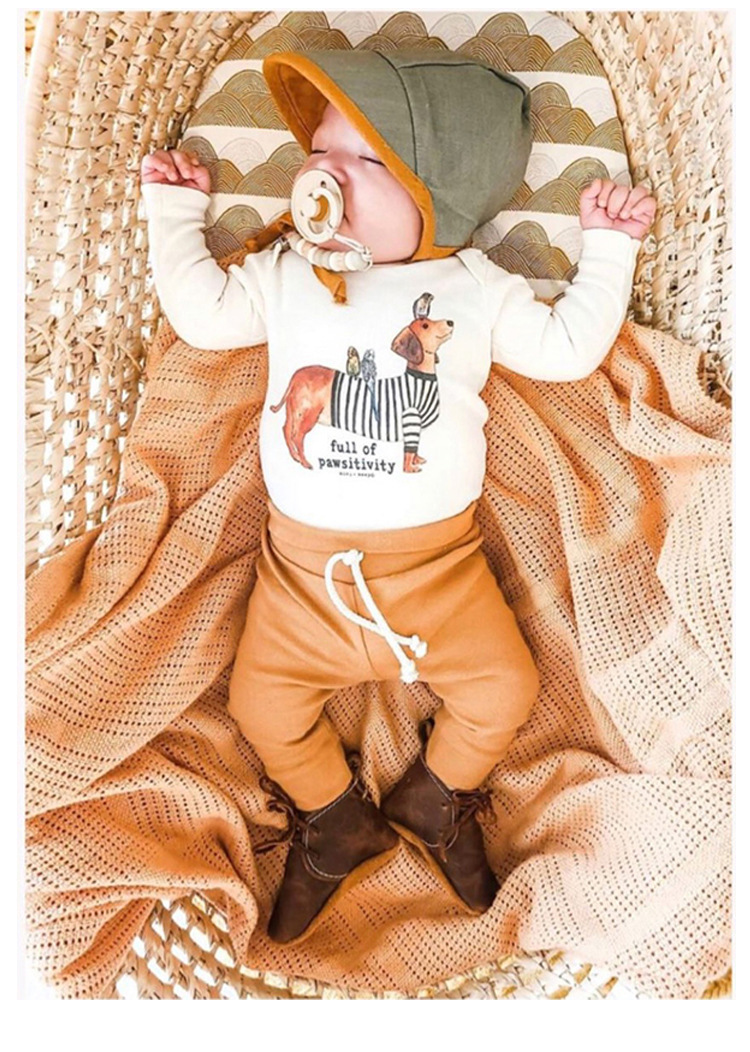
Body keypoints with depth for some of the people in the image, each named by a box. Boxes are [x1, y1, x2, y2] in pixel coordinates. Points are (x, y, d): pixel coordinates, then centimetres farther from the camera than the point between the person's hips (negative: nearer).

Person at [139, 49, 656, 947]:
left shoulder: (474, 289, 3)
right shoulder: (284, 271, 7)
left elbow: (568, 349, 7)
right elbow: (203, 312, 7)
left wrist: (606, 249, 3)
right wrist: (176, 211, 11)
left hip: (437, 558, 0)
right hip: (304, 559, 1)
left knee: (503, 687, -5)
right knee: (262, 700, -3)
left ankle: (436, 799, 28)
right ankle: (336, 823, 27)